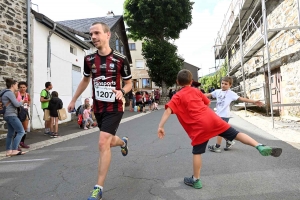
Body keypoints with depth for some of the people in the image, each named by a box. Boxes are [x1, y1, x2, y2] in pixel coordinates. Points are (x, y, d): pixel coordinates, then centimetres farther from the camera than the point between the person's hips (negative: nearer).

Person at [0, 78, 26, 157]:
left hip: (8, 115, 10)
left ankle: (8, 151, 13)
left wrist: (22, 102, 8)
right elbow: (16, 104, -16)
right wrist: (22, 102, 3)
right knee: (21, 132, -9)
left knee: (10, 133, 10)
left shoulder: (6, 93, 18)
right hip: (11, 115, -10)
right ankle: (14, 150, -10)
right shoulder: (9, 93, -13)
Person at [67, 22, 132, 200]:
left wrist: (122, 91, -23)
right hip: (98, 108, 5)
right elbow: (85, 81, 16)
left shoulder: (120, 59, -11)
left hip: (114, 108, -5)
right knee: (108, 141, 17)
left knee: (103, 143, -14)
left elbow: (129, 83, -1)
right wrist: (74, 100, 20)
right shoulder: (89, 59, 0)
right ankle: (123, 142, 56)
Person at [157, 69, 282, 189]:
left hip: (199, 126, -4)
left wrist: (161, 126, -13)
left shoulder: (177, 97, 3)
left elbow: (168, 111, -11)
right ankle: (260, 147, 3)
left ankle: (195, 180, 17)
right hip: (212, 118, 4)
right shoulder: (195, 90, 16)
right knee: (235, 134, 12)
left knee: (197, 153, 7)